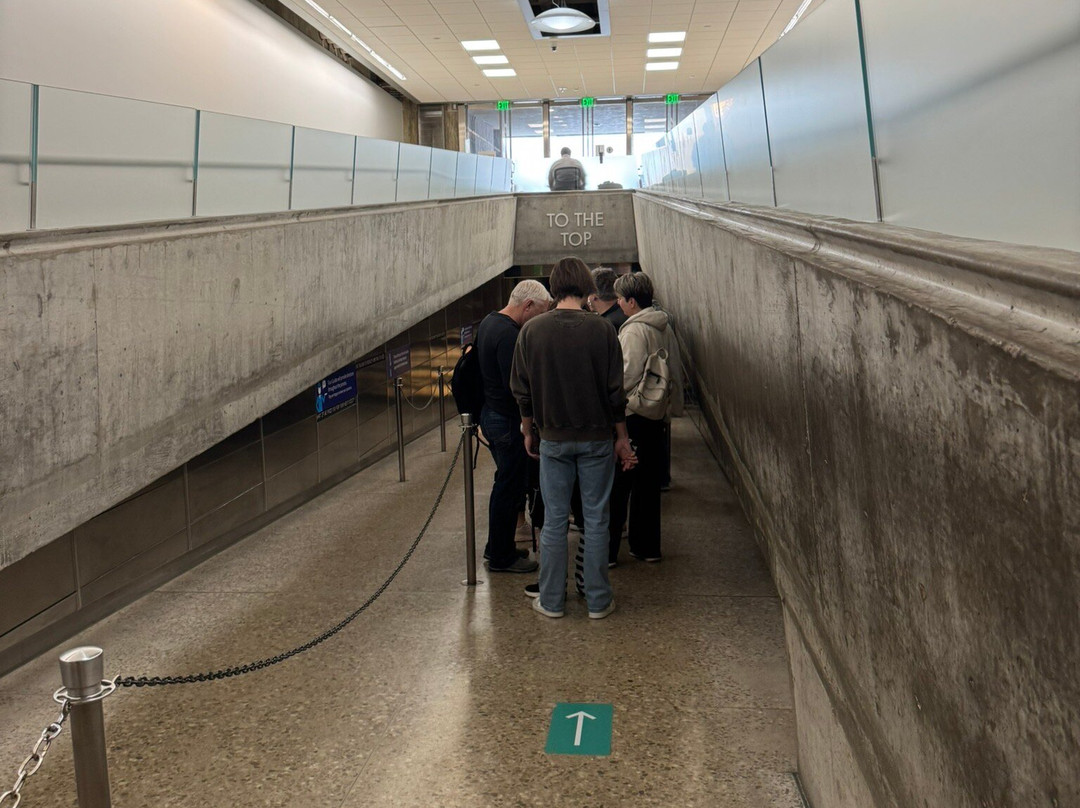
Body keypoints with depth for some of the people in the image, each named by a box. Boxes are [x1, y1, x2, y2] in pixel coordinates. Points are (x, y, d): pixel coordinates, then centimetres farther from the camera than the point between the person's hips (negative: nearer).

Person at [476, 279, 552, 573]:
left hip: (491, 413, 11)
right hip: (508, 421, -11)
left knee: (506, 484, 20)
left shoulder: (489, 322, 10)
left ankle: (497, 548, 30)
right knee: (510, 487, 1)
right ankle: (502, 557, 11)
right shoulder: (509, 334, -23)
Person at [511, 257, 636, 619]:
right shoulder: (602, 330, -9)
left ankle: (551, 601, 17)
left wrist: (529, 432, 14)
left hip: (553, 439, 1)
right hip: (596, 438, -1)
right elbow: (615, 391, -6)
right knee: (596, 520, 8)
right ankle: (598, 600, 16)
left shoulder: (531, 330, -5)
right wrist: (621, 438, 5)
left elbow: (522, 391, 0)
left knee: (554, 521, 9)